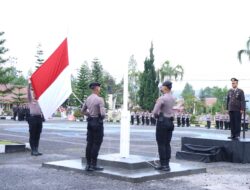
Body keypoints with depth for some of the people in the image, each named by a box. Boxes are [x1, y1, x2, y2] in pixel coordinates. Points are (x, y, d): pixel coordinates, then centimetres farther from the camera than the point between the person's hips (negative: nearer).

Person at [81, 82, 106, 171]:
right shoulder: (99, 99, -15)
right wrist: (102, 117, -1)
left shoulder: (88, 99, 8)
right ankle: (93, 164, 1)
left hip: (90, 121, 7)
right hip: (98, 122, -7)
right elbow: (102, 113, -21)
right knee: (96, 144, -1)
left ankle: (88, 164, 13)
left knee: (89, 143, 9)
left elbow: (83, 110, 19)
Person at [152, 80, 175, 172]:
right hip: (170, 122, 8)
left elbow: (155, 112, -19)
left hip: (162, 122, -8)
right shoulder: (173, 98, 10)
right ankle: (166, 164, 11)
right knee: (167, 144, 9)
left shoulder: (161, 98, -16)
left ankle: (163, 164, -1)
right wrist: (162, 91, 23)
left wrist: (156, 115, 3)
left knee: (161, 144, -2)